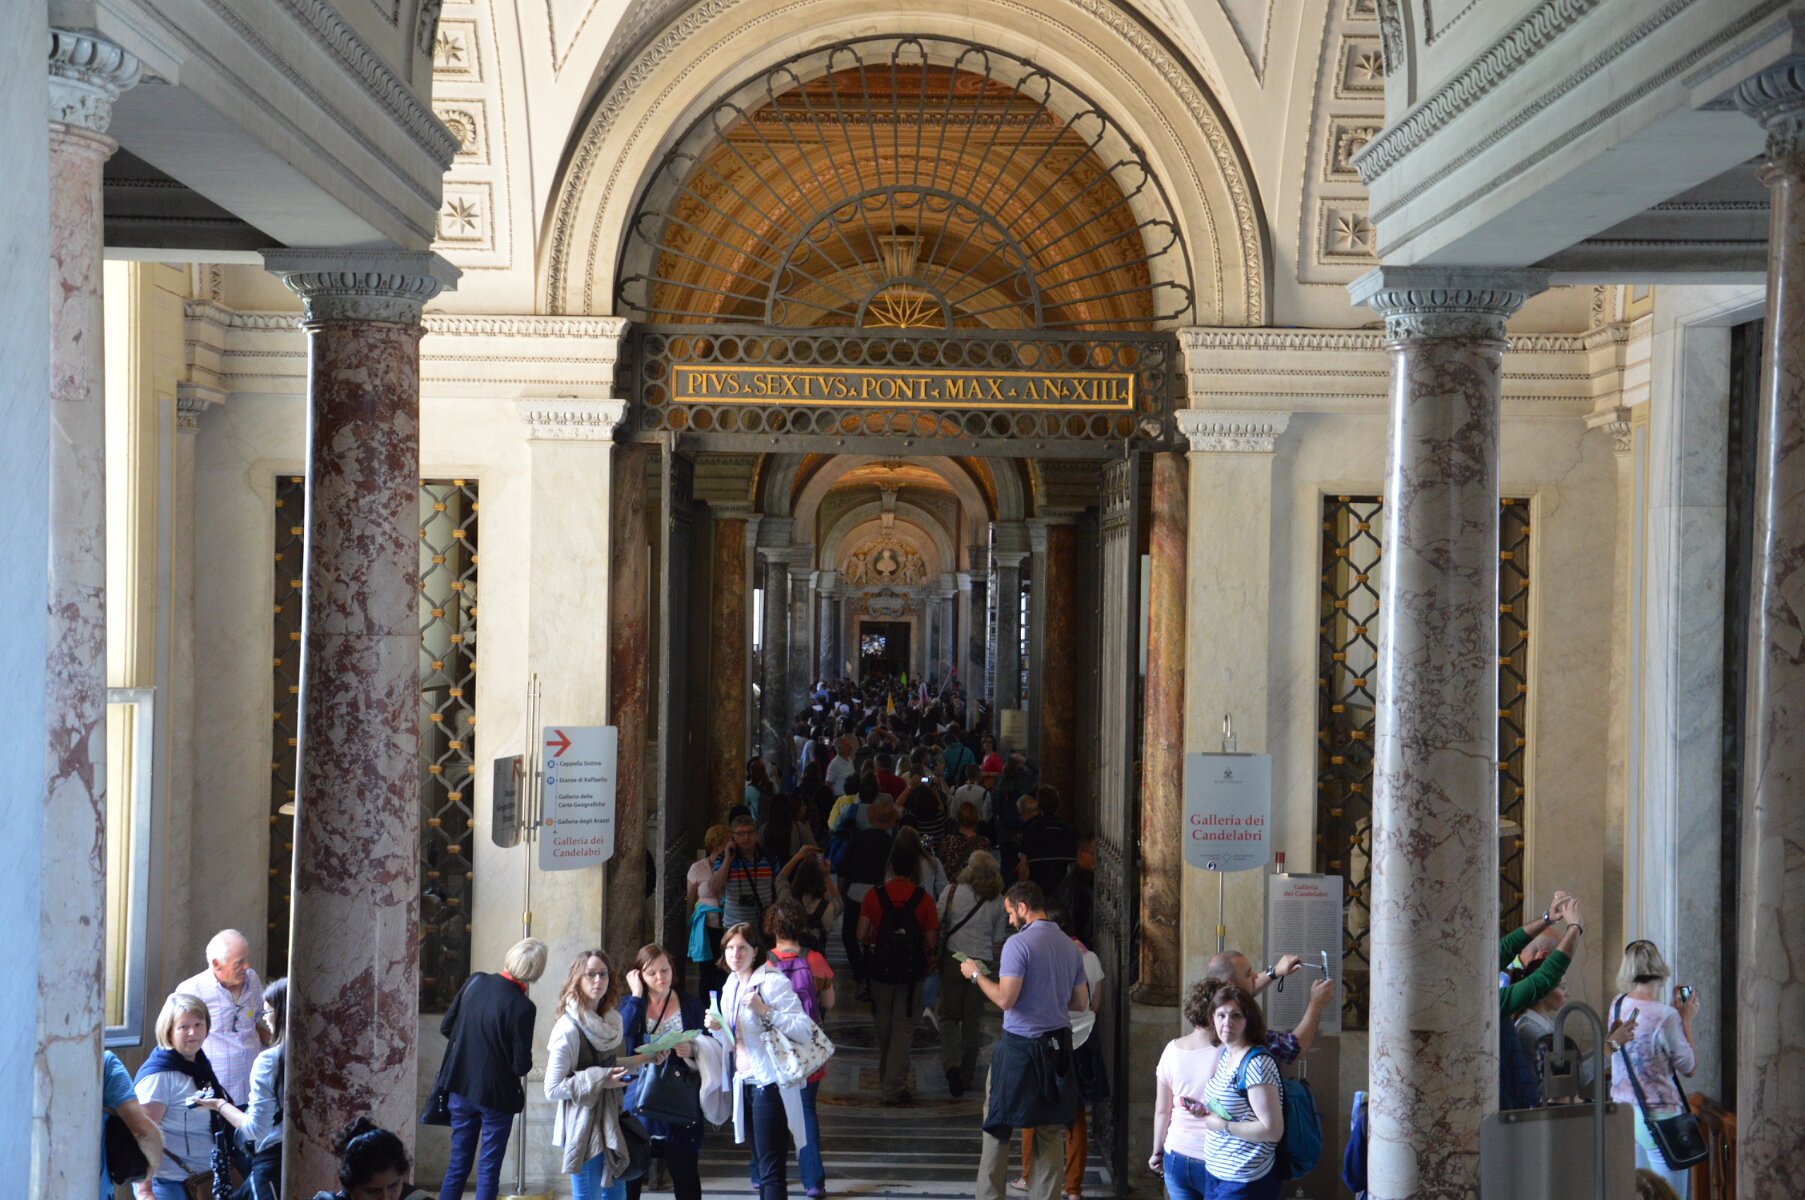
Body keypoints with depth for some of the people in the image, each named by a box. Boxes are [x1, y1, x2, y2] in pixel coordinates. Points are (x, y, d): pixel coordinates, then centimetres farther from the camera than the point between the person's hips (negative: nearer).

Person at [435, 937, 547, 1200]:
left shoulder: (475, 981, -7)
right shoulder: (522, 1007, -23)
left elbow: (446, 1027, 3)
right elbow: (521, 1066, -18)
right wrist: (524, 1060, 3)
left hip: (461, 1085, 5)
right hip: (495, 1094, -5)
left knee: (458, 1161, 17)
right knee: (488, 1168, 8)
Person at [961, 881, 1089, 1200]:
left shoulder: (1018, 944, -11)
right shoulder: (1070, 947, 8)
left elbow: (1005, 999, -16)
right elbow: (1082, 1003, 13)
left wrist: (976, 974, -2)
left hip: (1019, 1047, -5)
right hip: (1058, 1046, 5)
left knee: (997, 1126, 6)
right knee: (1050, 1132, 8)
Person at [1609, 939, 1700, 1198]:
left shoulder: (1617, 1006, 2)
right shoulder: (1665, 1016, -18)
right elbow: (1689, 1067, -7)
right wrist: (1686, 1020, 1)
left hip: (1622, 1113, 7)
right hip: (1659, 1116, -7)